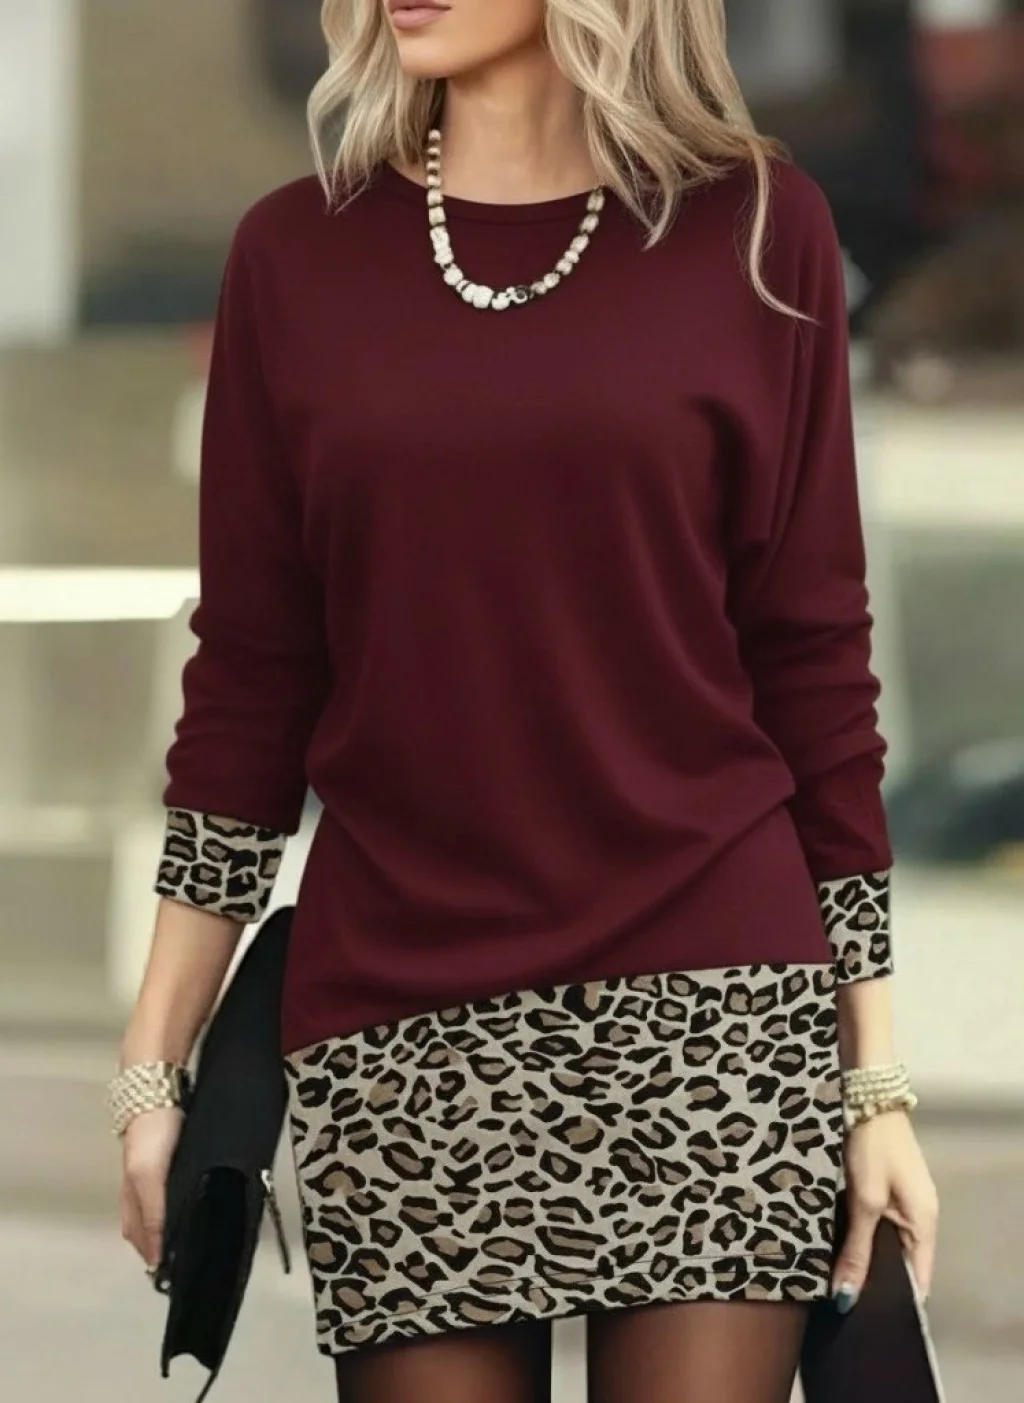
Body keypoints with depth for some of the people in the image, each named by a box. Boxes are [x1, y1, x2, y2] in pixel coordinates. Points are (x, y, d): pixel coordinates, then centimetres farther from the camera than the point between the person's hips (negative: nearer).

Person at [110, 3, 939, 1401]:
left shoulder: (753, 230, 1)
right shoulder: (298, 254, 6)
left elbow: (813, 658, 2)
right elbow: (250, 682, 7)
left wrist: (876, 1072, 0)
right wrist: (155, 1064, 4)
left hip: (717, 1009, -1)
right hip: (400, 1037, 2)